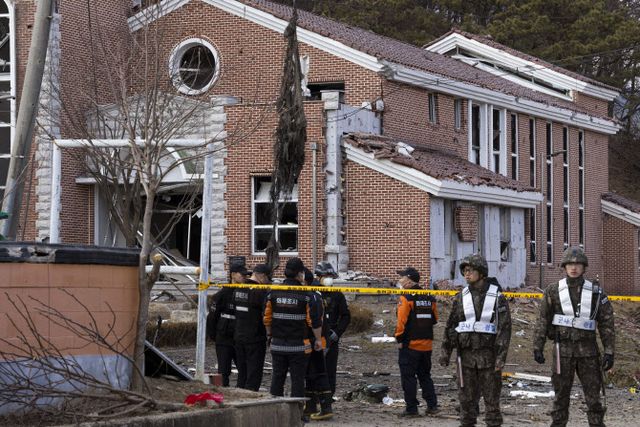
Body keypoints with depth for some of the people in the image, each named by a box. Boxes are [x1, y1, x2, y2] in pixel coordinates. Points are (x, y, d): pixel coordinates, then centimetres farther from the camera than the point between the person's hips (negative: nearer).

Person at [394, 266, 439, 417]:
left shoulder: (405, 298, -13)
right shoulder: (429, 297, 8)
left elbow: (402, 321, -17)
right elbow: (434, 320, 14)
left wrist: (399, 339, -9)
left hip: (410, 344, -7)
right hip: (427, 343, 7)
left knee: (408, 377, 0)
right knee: (425, 375, 17)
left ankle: (411, 408, 0)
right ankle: (432, 405, 14)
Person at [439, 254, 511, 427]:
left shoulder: (497, 296, -3)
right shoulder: (461, 297, 7)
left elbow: (504, 327, -7)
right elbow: (450, 325, 10)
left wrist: (501, 356, -14)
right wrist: (446, 351, 5)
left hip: (488, 353, -3)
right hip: (466, 354, 3)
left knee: (492, 396, 1)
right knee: (466, 396, 6)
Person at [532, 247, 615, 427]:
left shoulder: (596, 292, 1)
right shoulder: (553, 291, 0)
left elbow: (606, 323, 1)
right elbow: (543, 321, 2)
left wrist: (609, 352, -5)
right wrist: (537, 348, -3)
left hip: (588, 350, 0)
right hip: (563, 350, 0)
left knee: (593, 395, 1)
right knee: (561, 395, 5)